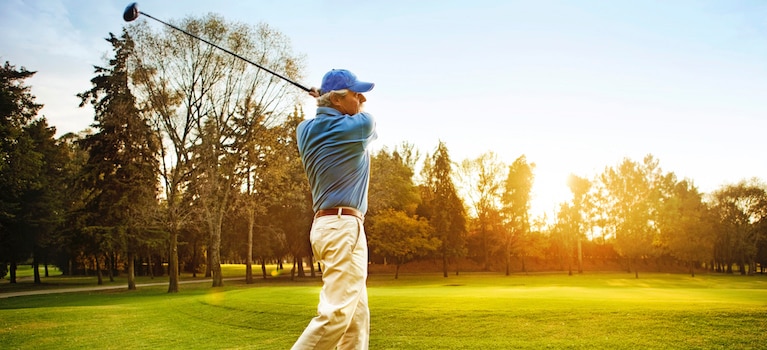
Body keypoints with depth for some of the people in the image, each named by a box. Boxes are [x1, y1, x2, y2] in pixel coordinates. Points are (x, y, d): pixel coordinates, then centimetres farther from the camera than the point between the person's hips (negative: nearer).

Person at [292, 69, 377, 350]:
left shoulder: (305, 130, 10)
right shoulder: (361, 124, -7)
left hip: (329, 224, 9)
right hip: (344, 226, -9)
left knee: (357, 316, 8)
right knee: (336, 313, -13)